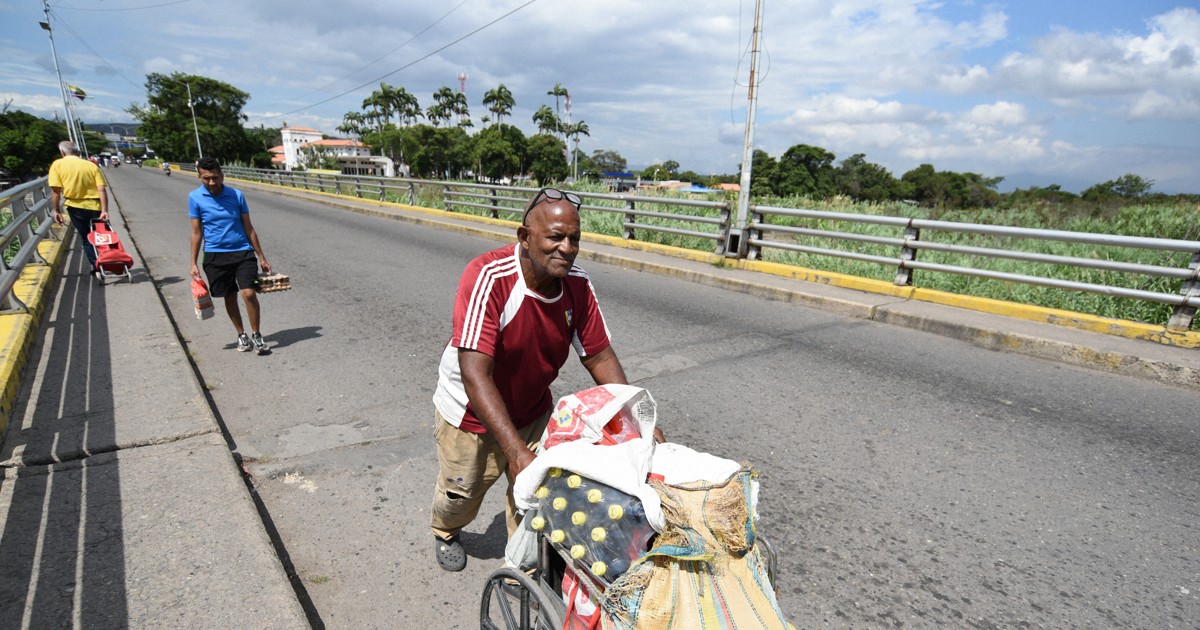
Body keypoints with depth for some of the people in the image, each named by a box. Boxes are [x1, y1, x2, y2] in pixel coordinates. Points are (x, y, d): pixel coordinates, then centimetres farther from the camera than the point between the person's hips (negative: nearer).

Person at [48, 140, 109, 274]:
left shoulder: (58, 164, -2)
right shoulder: (91, 165, 1)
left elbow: (55, 190, -8)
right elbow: (102, 190, -10)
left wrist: (57, 210, 0)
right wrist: (104, 210, -11)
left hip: (75, 207, -1)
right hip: (95, 207, 1)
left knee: (86, 238, 14)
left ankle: (95, 265, 12)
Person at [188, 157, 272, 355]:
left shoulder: (236, 195, -1)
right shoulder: (195, 198, -2)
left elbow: (248, 228, 5)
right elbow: (197, 232, 3)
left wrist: (262, 257, 5)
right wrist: (193, 263, 1)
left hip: (242, 252, -1)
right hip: (215, 255, 1)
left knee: (249, 293, -14)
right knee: (229, 297, 9)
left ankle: (256, 335, 3)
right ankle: (241, 335, 27)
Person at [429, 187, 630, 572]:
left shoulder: (578, 284, -19)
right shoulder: (487, 277, -36)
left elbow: (600, 356, -11)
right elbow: (475, 375, -40)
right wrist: (517, 452, -45)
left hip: (532, 408, 4)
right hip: (471, 411, -3)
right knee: (462, 489, 19)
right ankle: (445, 532, 55)